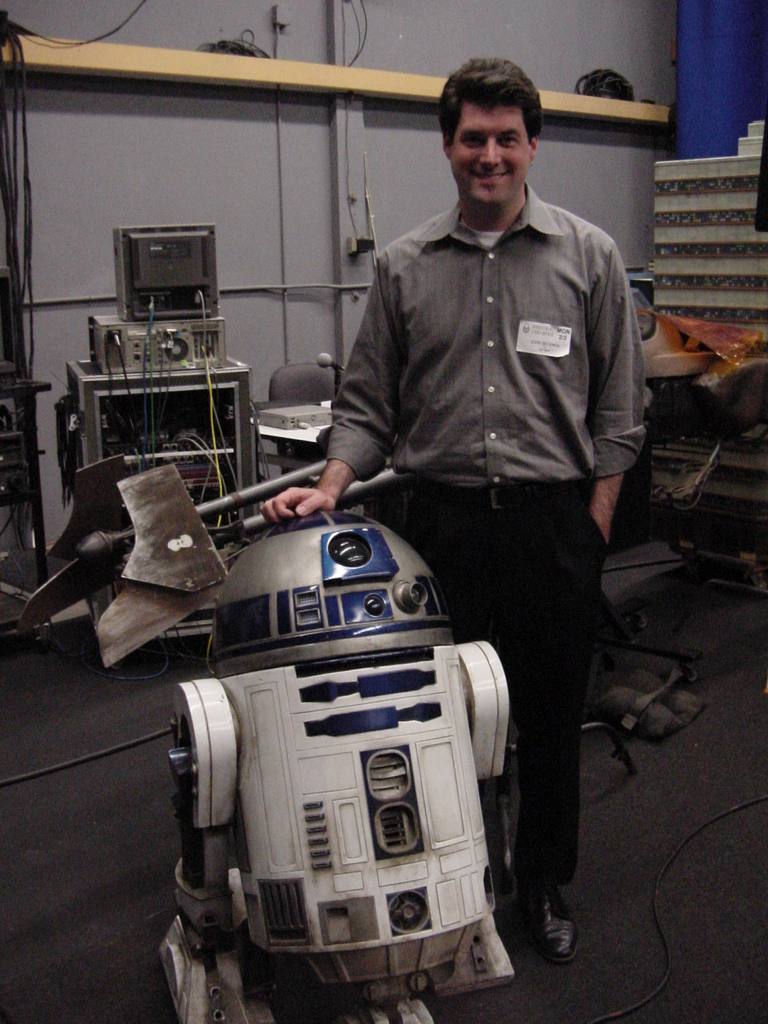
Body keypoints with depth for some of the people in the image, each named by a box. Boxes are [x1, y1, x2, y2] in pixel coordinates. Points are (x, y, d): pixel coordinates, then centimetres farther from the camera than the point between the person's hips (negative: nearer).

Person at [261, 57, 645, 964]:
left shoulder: (588, 255, 3)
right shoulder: (404, 267, 6)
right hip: (442, 521, 1)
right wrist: (330, 487, -8)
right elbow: (367, 404, 7)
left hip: (556, 522, 0)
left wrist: (592, 529, -2)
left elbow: (617, 410, 4)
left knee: (550, 717, 12)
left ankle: (544, 883, 33)